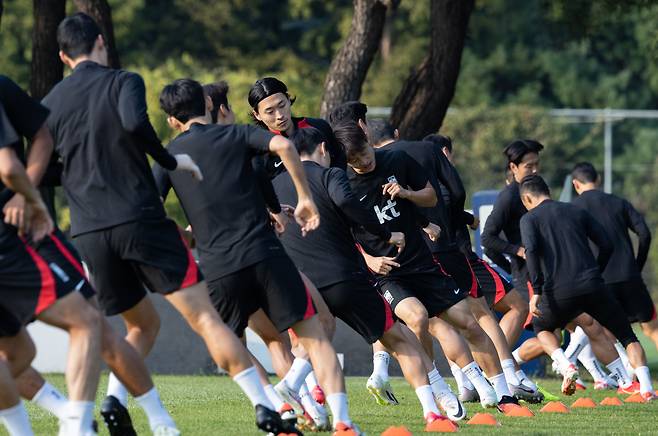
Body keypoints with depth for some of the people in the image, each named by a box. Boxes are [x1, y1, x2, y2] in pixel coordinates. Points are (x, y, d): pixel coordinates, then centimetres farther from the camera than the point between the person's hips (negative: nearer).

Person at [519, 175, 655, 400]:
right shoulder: (577, 211, 20)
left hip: (560, 291, -2)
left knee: (541, 327, 28)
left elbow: (531, 250, -10)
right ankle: (646, 387, -6)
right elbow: (606, 246, 15)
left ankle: (566, 367, 3)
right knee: (627, 335, 12)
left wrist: (537, 291, -14)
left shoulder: (529, 219, 10)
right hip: (592, 286, 2)